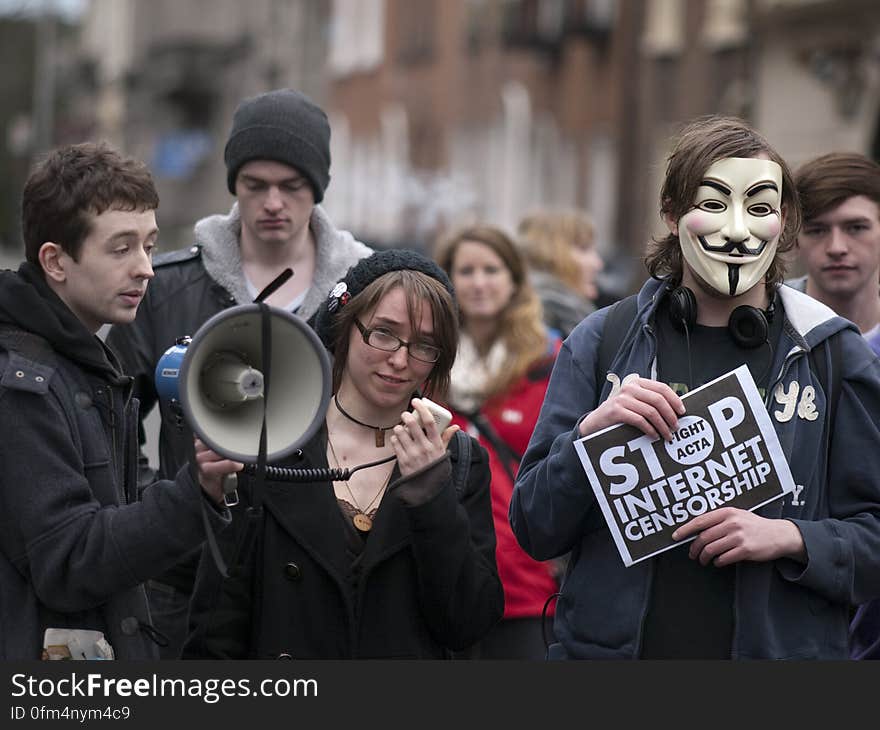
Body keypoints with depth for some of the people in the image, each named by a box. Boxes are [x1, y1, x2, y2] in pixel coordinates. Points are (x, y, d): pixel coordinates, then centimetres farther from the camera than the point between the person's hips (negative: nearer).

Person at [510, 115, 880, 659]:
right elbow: (534, 531, -3)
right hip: (613, 643, 1)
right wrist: (590, 431, -18)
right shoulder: (601, 343, -2)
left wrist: (790, 538, -19)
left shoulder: (835, 355, -3)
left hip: (782, 646, 0)